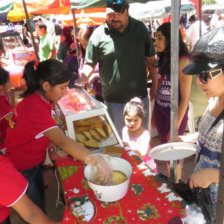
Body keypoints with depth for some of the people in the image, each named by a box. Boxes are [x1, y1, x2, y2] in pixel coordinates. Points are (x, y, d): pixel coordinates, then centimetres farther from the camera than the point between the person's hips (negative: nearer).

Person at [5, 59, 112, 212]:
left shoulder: (36, 98, -7)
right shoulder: (36, 109, -36)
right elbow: (63, 142, -47)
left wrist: (49, 139, -4)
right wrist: (96, 160, -52)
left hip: (34, 162, 8)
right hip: (22, 169, -8)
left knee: (40, 198, 26)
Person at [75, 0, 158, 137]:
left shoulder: (140, 28, 0)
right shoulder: (99, 34, -8)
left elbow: (150, 58, 7)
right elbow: (90, 64, -2)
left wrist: (155, 85, 7)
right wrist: (80, 80, -20)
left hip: (140, 96, 3)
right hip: (114, 100, -2)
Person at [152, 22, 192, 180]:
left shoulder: (183, 62, -17)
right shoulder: (164, 59, 5)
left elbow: (185, 98, -16)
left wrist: (176, 127, -14)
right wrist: (154, 114, 12)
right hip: (160, 111, 7)